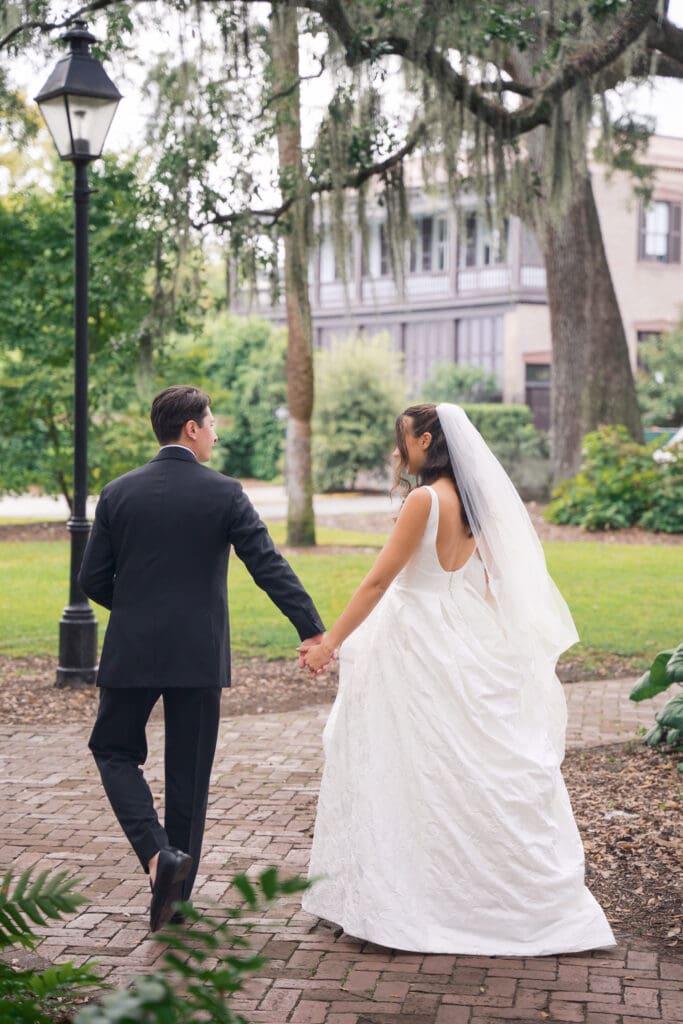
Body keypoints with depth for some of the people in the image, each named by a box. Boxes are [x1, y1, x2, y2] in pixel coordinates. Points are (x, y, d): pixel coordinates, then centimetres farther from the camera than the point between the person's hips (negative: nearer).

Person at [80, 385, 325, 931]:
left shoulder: (119, 493, 0)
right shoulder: (225, 493, -5)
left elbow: (93, 578, 3)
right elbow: (270, 567, -11)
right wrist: (313, 630, -10)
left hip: (132, 651, 1)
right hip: (200, 655, 0)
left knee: (115, 750, 17)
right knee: (188, 775, 10)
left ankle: (159, 855, -5)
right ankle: (175, 900, 17)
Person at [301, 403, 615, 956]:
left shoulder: (425, 500, -15)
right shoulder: (472, 500, 9)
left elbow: (378, 581, -15)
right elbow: (487, 581, 15)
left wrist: (331, 642, -10)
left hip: (420, 649, -8)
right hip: (467, 645, 8)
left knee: (418, 770, 1)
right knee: (480, 772, 13)